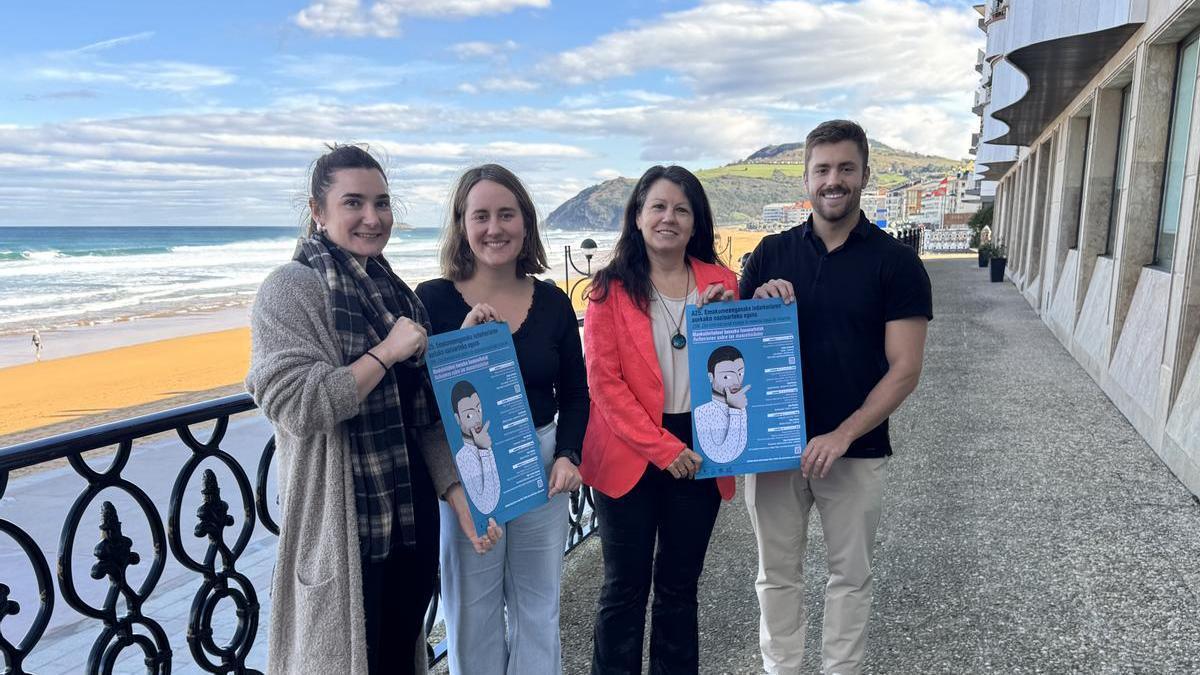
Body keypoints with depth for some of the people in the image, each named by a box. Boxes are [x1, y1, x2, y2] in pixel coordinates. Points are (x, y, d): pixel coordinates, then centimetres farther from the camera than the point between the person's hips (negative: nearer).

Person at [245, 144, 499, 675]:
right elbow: (296, 405, -22)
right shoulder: (292, 288, -10)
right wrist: (387, 352, -18)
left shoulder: (394, 290, 10)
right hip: (344, 525, -6)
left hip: (411, 514, 7)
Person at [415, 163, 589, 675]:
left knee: (537, 609, 16)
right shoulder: (433, 300, -8)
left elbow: (575, 394, 7)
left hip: (542, 467, 3)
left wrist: (568, 455, -7)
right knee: (472, 614, 12)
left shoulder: (552, 301, 1)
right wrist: (463, 338, -23)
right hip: (463, 473, -2)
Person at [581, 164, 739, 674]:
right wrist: (662, 447, -14)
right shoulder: (611, 287, -4)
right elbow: (603, 381, -9)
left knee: (680, 585, 15)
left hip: (697, 452, 3)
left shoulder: (719, 282, 5)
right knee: (625, 587, 8)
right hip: (630, 454, -3)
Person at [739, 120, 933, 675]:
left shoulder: (895, 261, -4)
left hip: (855, 451, -1)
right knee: (777, 575, 14)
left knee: (850, 575, 15)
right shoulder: (772, 253, 2)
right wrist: (758, 304, -14)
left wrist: (842, 436, -19)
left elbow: (905, 369, -9)